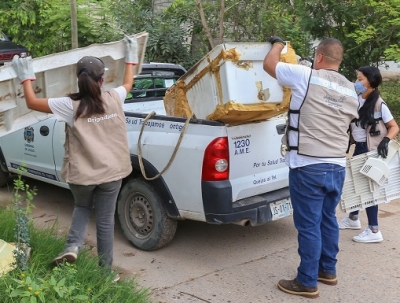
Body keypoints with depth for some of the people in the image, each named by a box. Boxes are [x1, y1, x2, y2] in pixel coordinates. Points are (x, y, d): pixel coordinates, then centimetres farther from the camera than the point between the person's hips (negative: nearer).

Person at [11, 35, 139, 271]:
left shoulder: (71, 106, -14)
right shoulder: (115, 98, -6)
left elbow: (32, 102, -3)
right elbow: (128, 83, 18)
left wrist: (26, 76, 10)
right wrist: (131, 56, 31)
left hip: (81, 174, -1)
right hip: (111, 172, 1)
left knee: (82, 207, 29)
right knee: (105, 219, 12)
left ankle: (73, 247, 9)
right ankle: (105, 269, 21)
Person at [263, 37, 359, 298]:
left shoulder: (307, 77, -9)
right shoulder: (351, 91, 11)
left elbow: (269, 64, 1)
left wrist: (277, 44, 20)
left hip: (308, 167, -7)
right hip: (337, 167, 7)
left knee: (309, 225, 1)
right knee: (328, 219, 19)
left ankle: (307, 282, 10)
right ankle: (328, 270, 32)